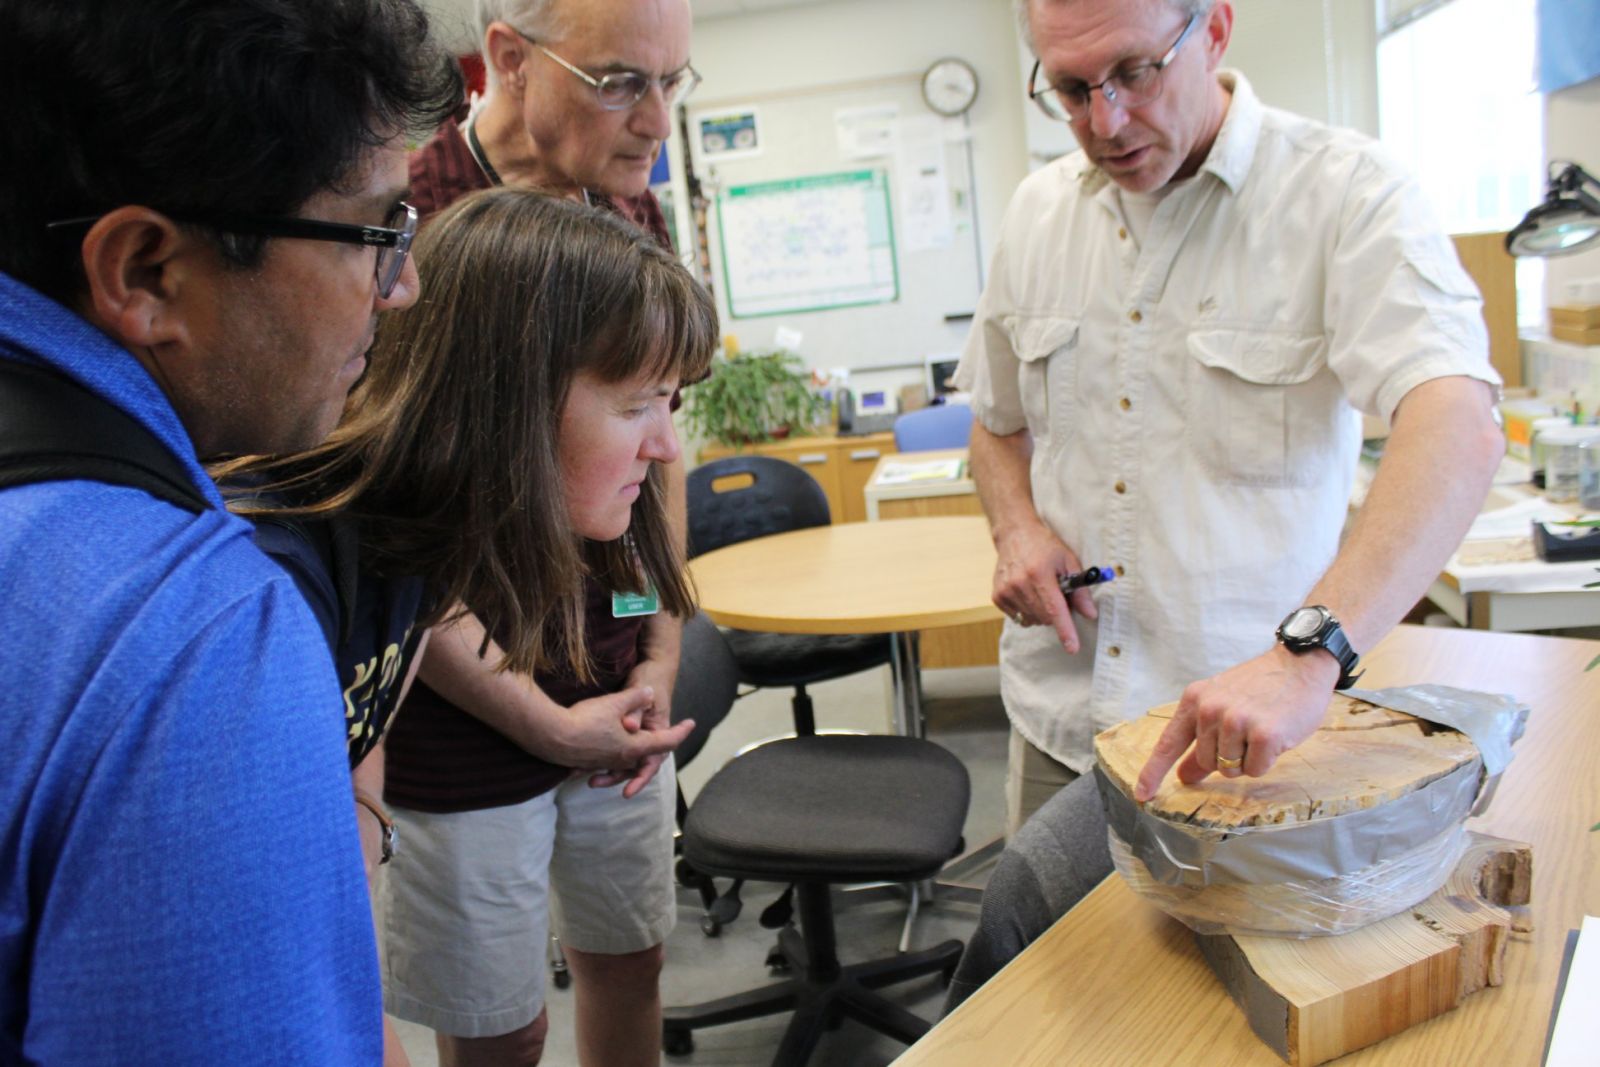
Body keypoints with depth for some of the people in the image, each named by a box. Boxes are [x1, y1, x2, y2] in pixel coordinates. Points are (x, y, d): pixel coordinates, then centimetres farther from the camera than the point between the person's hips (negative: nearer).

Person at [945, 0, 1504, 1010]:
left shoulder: (1344, 191, -11)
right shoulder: (1040, 212, 5)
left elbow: (1460, 430, -26)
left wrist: (1308, 652, -40)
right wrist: (1018, 525, -3)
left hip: (1237, 721, -4)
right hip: (1064, 709, 5)